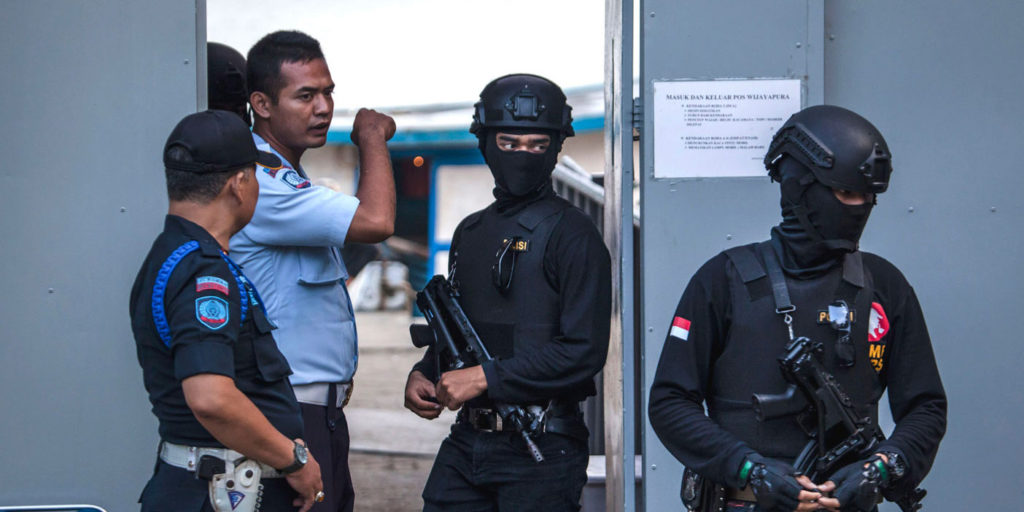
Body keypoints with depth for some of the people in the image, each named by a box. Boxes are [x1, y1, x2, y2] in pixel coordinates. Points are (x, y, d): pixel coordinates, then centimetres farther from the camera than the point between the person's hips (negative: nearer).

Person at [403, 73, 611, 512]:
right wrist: (423, 374, 6)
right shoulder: (470, 233, 16)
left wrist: (486, 377, -15)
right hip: (466, 443, 6)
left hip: (540, 454, -6)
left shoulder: (572, 235, -7)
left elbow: (584, 352, -15)